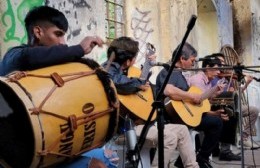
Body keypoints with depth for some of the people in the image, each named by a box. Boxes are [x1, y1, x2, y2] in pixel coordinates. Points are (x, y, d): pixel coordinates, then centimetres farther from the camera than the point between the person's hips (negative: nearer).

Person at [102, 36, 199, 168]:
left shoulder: (120, 70, 17)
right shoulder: (110, 68, -12)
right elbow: (116, 82, -39)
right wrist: (140, 84, -22)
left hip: (138, 120, 10)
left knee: (182, 130, 8)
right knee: (169, 136, -25)